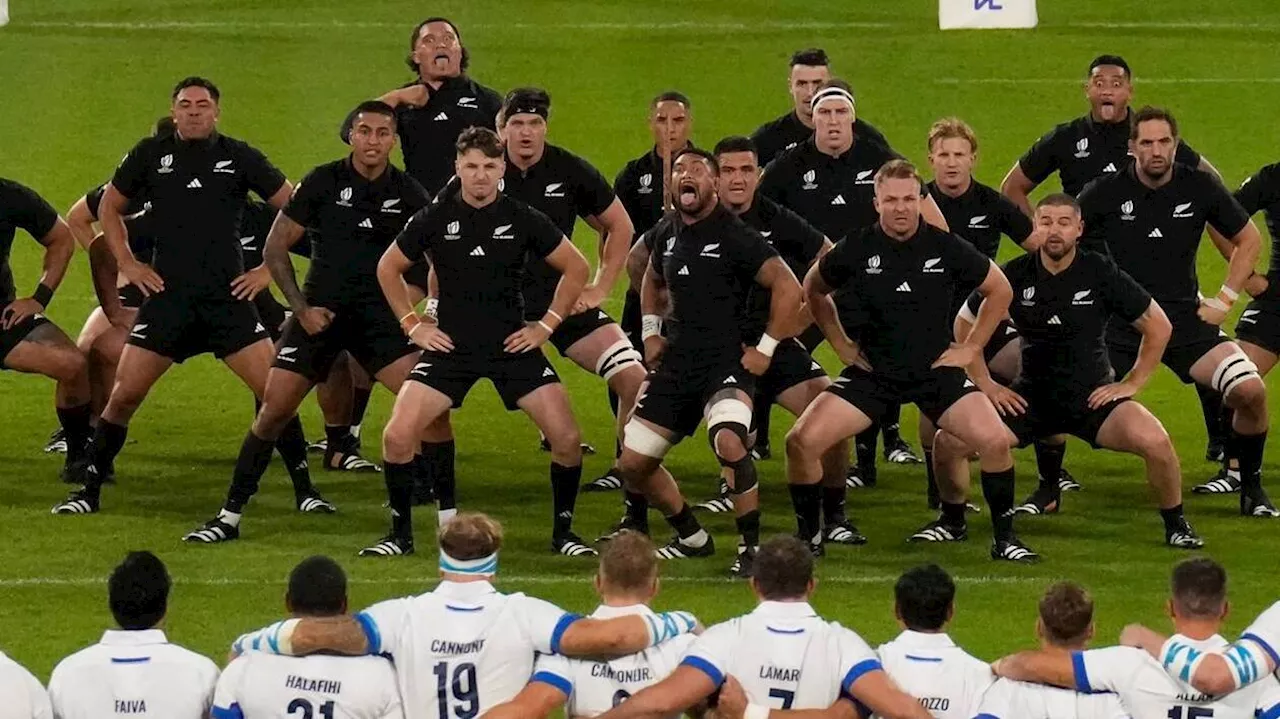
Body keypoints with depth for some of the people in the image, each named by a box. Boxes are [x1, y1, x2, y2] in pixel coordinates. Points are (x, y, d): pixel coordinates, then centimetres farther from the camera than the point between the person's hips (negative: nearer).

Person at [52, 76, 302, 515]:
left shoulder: (239, 157, 3)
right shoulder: (151, 154, 5)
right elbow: (109, 208, 19)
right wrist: (127, 264, 8)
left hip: (229, 298, -1)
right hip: (168, 297, 1)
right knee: (124, 394, -5)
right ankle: (90, 490, 8)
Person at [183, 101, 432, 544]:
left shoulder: (407, 194, 0)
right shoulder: (323, 182, -4)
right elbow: (275, 248, 1)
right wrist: (302, 308, -6)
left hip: (380, 315, 1)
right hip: (321, 312, -1)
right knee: (275, 411, -4)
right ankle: (230, 515, 6)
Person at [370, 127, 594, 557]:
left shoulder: (523, 220, -3)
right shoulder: (434, 219, -2)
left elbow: (575, 268, 8)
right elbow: (388, 268, 13)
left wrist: (547, 325, 3)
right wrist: (412, 324, 5)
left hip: (513, 345, 0)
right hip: (450, 345, 0)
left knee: (567, 439, -11)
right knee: (397, 436, -14)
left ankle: (563, 533, 10)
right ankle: (400, 534, 4)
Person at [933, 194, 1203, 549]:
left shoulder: (1101, 273, -9)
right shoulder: (1015, 276, -5)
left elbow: (1159, 326, 1)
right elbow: (965, 324, 10)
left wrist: (1132, 383, -2)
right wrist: (984, 383, 4)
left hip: (1094, 396, -2)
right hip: (1031, 397, 2)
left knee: (1155, 442, -28)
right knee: (949, 442, -15)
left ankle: (1175, 526, -2)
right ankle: (952, 520, 14)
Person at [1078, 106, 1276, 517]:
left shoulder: (1199, 187, -1)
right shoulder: (1105, 193, -5)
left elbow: (1249, 240, 13)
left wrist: (1224, 300, 6)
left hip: (1187, 321, 1)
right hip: (1120, 325, -1)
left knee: (1250, 390, -19)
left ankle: (1251, 487, 3)